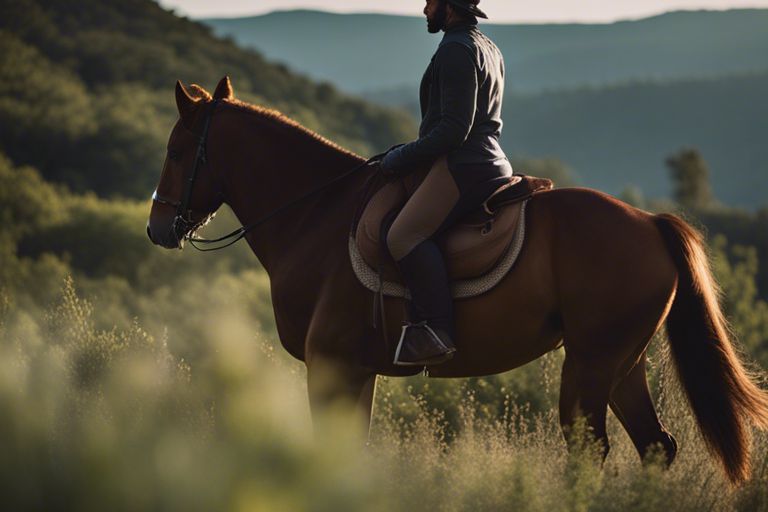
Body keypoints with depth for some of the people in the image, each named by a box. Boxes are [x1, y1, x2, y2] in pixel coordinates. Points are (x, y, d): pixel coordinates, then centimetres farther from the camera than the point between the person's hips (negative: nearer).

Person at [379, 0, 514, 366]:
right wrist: (412, 152, 23)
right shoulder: (489, 50, 22)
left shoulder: (456, 50, -11)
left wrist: (402, 158, -11)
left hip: (462, 164, -11)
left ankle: (437, 330, -31)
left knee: (404, 235, -22)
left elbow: (453, 129, -18)